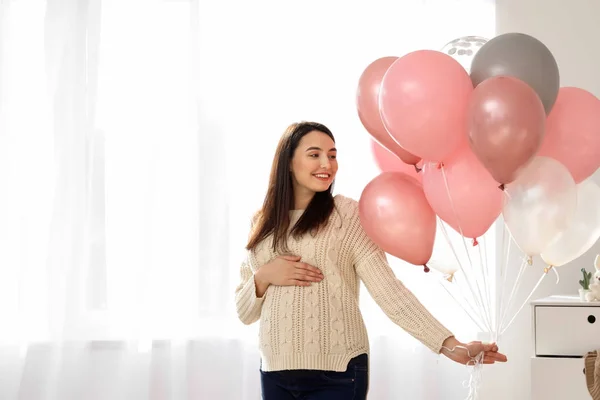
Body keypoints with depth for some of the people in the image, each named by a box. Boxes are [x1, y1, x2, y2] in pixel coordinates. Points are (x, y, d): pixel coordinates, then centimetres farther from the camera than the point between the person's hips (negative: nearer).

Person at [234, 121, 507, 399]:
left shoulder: (348, 214, -4)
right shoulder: (262, 225, 7)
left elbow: (389, 290, -13)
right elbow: (244, 313, 10)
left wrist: (451, 345, -24)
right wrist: (263, 277, -10)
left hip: (337, 374, -3)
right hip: (274, 373, 4)